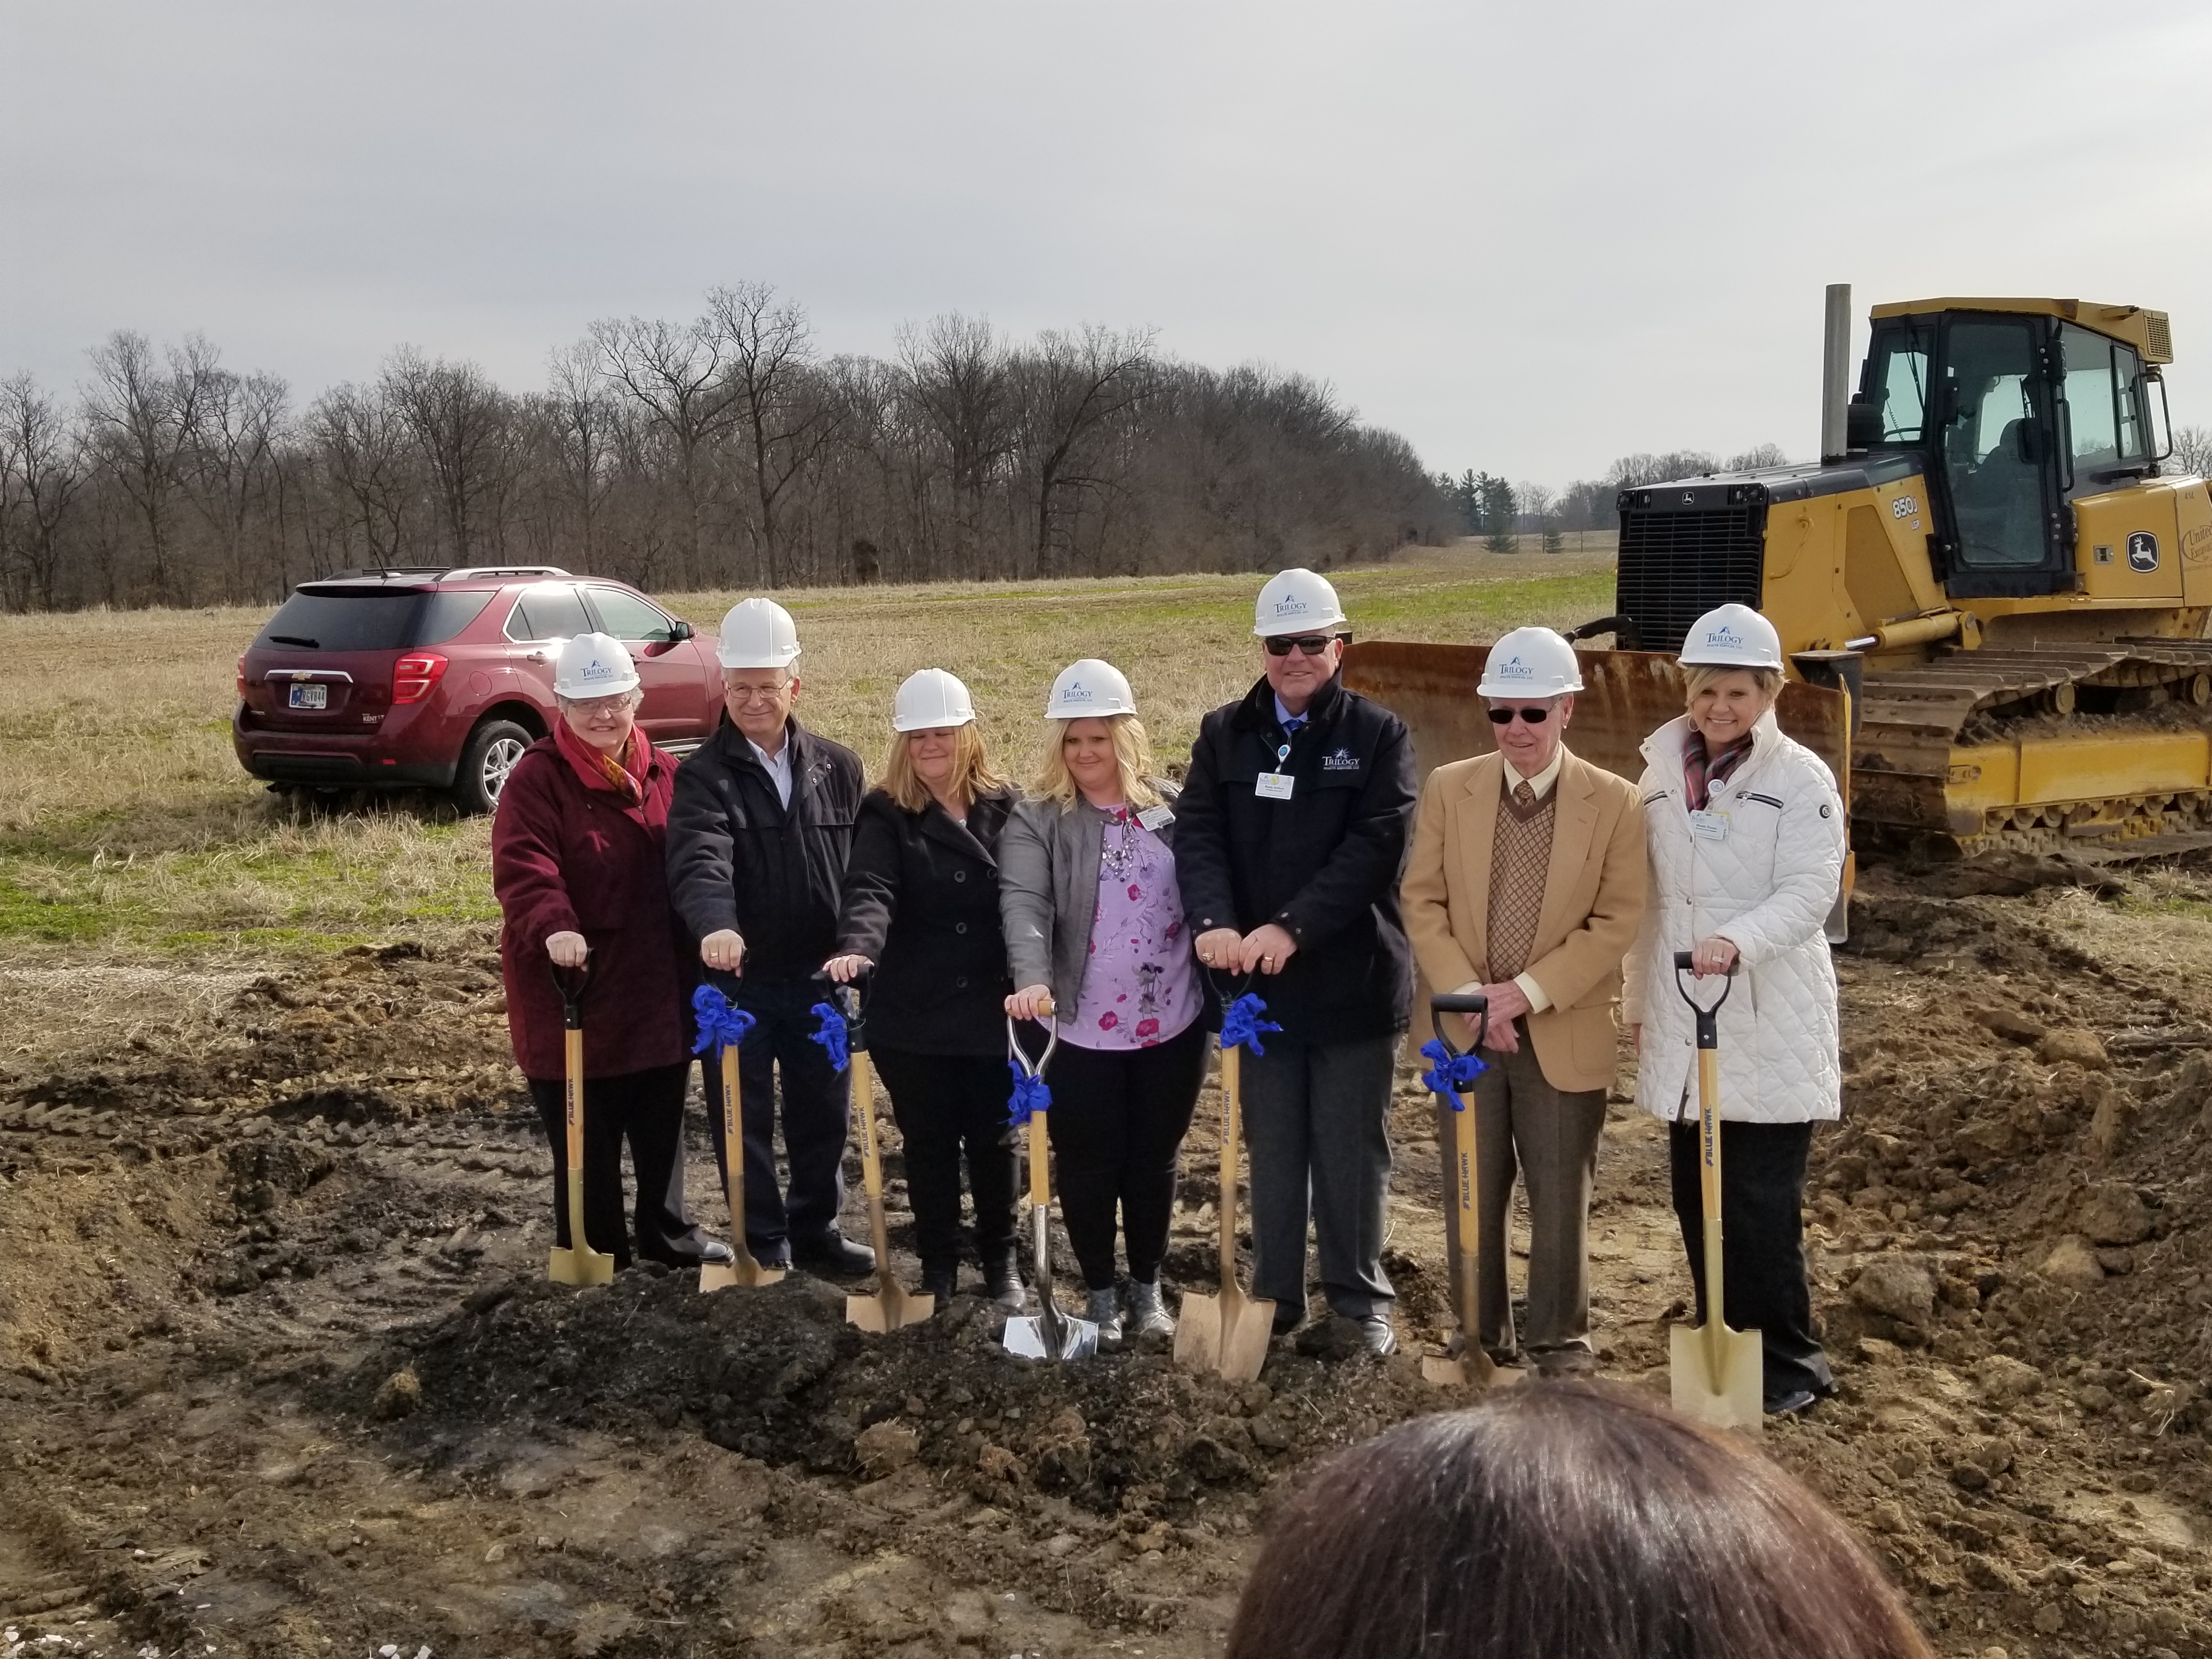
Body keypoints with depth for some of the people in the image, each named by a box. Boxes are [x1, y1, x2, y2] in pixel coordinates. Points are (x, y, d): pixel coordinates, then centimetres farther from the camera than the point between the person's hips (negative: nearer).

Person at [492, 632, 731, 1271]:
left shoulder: (663, 773, 8)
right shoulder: (536, 778, -11)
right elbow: (522, 868, -24)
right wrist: (553, 928, -41)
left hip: (659, 991, 6)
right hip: (573, 988, -6)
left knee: (661, 1126, 19)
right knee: (586, 1138, 4)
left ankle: (667, 1233, 36)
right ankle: (595, 1257, 19)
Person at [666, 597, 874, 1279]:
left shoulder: (838, 767, 3)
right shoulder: (703, 775, -8)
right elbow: (700, 861, -26)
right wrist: (716, 925, -44)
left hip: (819, 975, 3)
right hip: (737, 977, -3)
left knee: (824, 1114, 14)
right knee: (745, 1118, 7)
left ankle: (815, 1230, 33)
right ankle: (764, 1245, 21)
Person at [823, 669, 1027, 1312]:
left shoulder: (1005, 807, 3)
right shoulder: (887, 814, -4)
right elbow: (869, 890, -20)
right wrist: (857, 948, -40)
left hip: (990, 1011, 1)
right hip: (912, 1016, -1)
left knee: (992, 1140, 11)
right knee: (928, 1145, 10)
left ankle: (1000, 1263, 28)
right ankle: (938, 1269, 26)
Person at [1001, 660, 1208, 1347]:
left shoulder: (1173, 808, 4)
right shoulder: (1037, 820, -5)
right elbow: (1024, 901, -18)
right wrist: (1033, 980, -35)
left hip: (1172, 1026, 2)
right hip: (1082, 1030, -2)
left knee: (1154, 1161, 13)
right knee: (1088, 1166, 8)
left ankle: (1147, 1287, 31)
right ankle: (1101, 1292, 27)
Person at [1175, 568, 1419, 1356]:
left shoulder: (1378, 736, -3)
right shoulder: (1224, 734, 7)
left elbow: (1375, 847, -14)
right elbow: (1197, 833, -4)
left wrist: (1293, 927, -23)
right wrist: (1214, 922, -23)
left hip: (1353, 981, -2)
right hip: (1256, 979, 3)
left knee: (1352, 1148, 7)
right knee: (1272, 1147, 12)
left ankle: (1360, 1295, 21)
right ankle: (1274, 1293, 24)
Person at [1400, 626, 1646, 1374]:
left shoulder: (1615, 802, -5)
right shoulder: (1449, 788, 1)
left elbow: (1617, 923, -8)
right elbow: (1422, 901, 0)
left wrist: (1527, 992, -16)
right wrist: (1468, 994, -12)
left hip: (1565, 1033, -2)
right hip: (1465, 1029, 2)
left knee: (1562, 1199, 7)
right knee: (1472, 1196, 11)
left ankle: (1559, 1343, 24)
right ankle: (1480, 1339, 26)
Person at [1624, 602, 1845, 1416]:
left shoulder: (1801, 778, -5)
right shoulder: (1662, 773, 10)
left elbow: (1812, 890, -15)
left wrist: (1738, 940, -31)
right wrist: (1638, 1000, 18)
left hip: (1771, 1027, -5)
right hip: (1682, 1021, 5)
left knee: (1762, 1203, -4)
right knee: (1696, 1197, 10)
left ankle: (1788, 1365, 11)